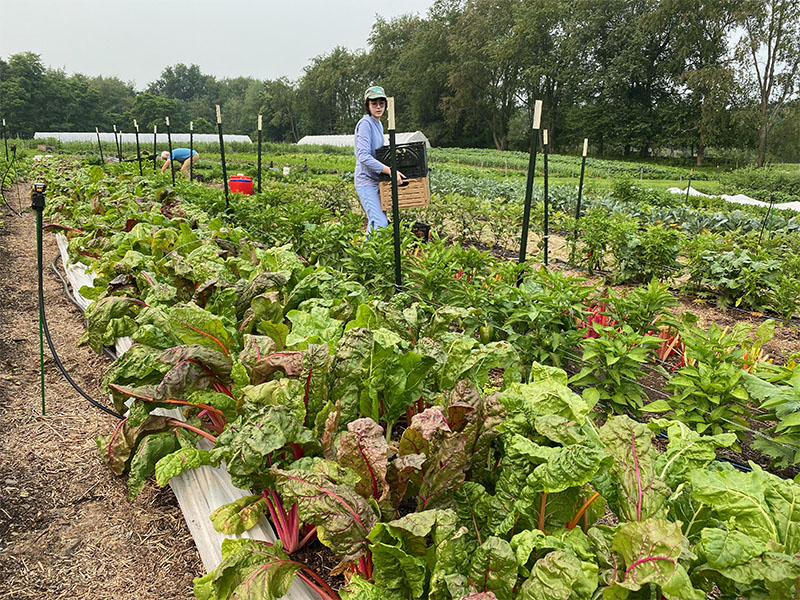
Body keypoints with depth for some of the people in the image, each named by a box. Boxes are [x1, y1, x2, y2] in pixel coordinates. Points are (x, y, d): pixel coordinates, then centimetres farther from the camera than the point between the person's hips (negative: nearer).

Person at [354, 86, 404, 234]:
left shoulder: (378, 124, 13)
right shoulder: (365, 124, -15)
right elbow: (363, 156, -25)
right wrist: (390, 170, -28)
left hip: (376, 180, 9)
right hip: (367, 181, -9)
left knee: (375, 221, 13)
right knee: (380, 224, -15)